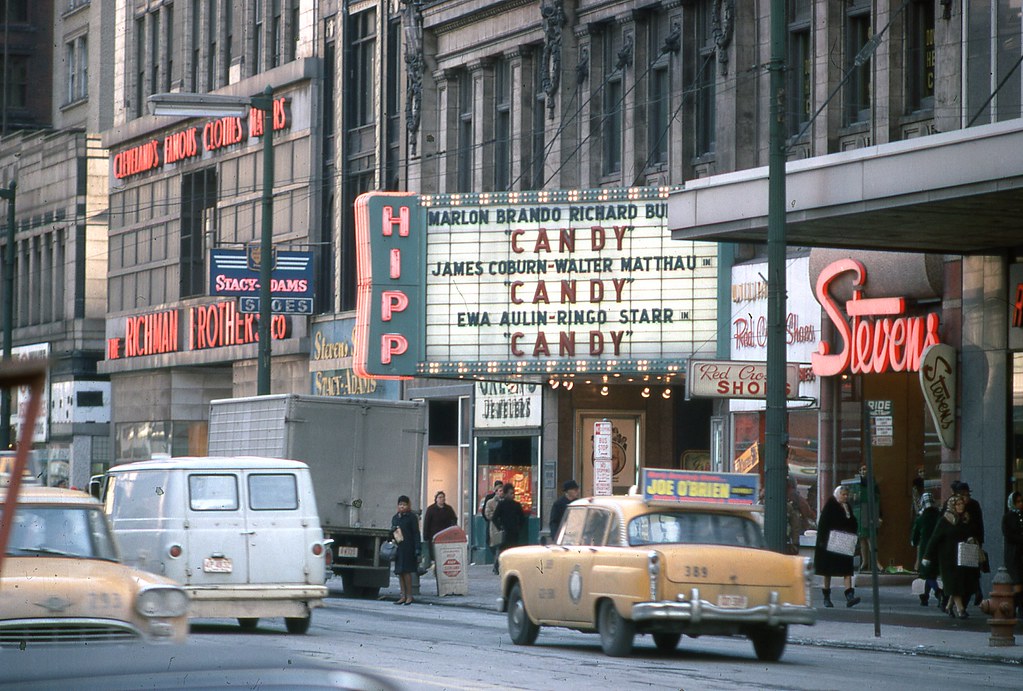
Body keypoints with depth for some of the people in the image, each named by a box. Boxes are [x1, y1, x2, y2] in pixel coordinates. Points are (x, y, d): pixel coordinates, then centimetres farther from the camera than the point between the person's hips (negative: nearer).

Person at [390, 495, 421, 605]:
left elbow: (416, 533, -5)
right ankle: (403, 596, 10)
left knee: (406, 571, -8)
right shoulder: (395, 517, 17)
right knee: (400, 572, 5)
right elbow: (392, 533, 24)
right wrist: (392, 531, -1)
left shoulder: (412, 517, -1)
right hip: (398, 548, 6)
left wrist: (417, 548, -13)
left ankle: (409, 596, -3)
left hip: (408, 548, -6)